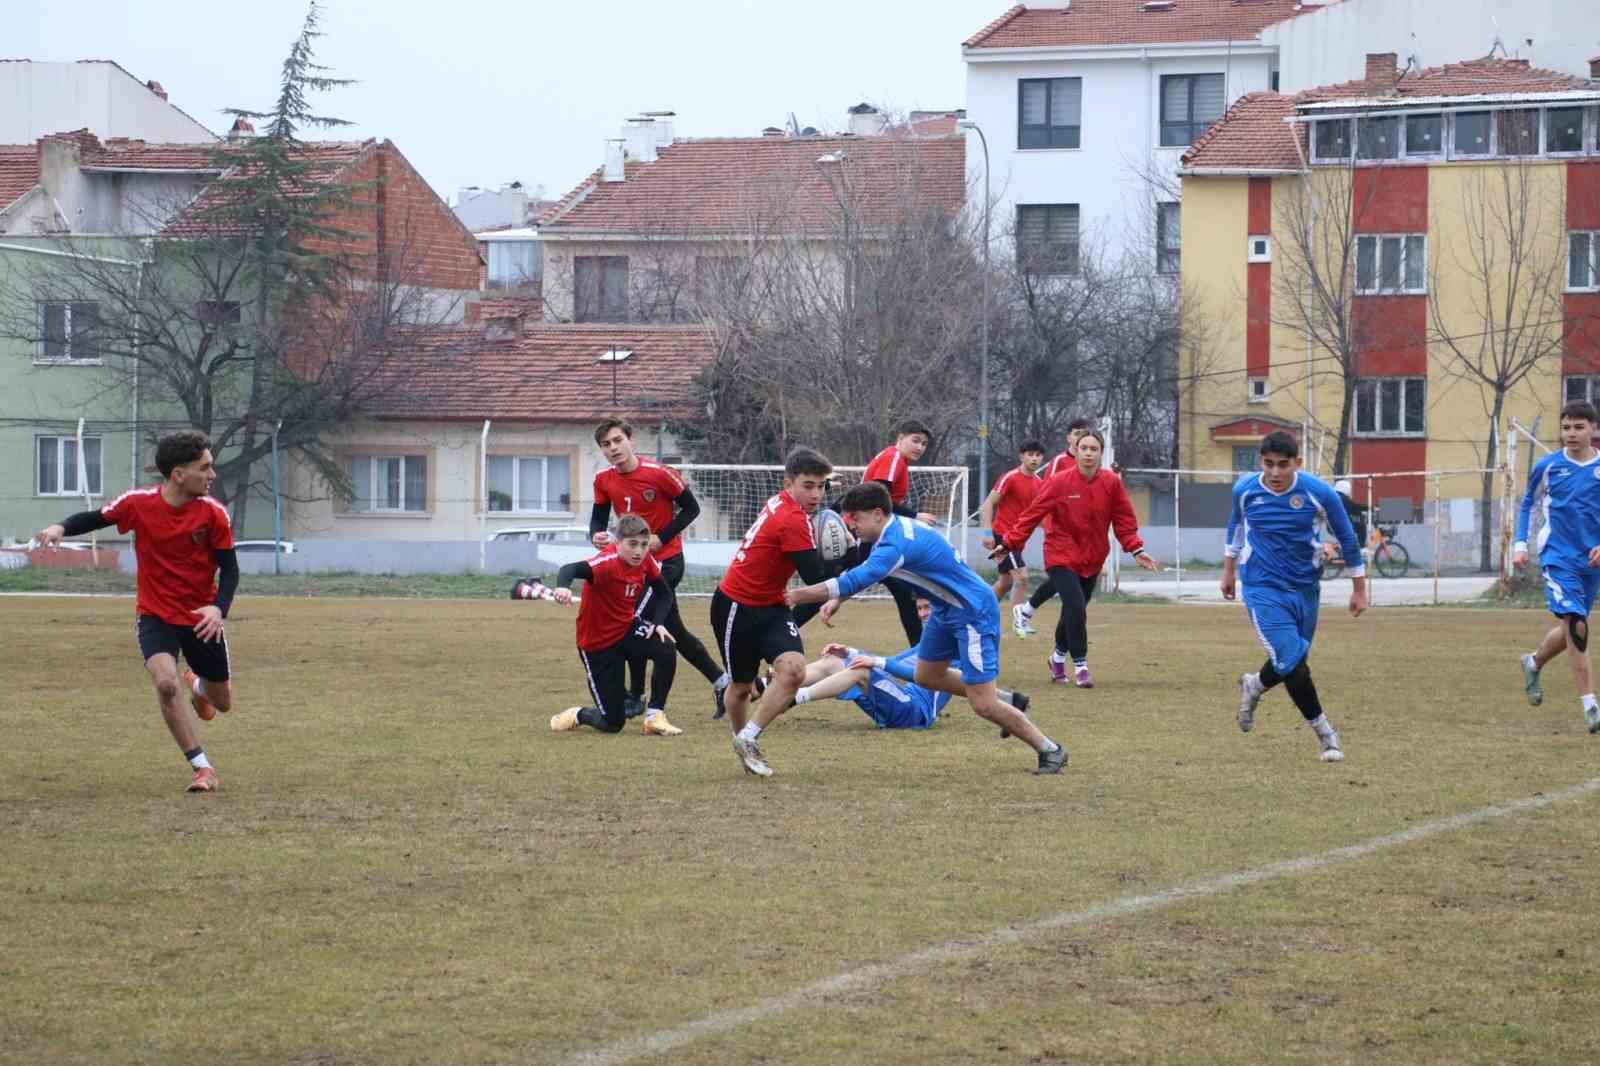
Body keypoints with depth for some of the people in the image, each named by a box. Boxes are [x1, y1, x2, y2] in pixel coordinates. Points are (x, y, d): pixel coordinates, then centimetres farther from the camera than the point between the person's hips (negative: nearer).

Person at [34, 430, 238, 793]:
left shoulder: (213, 513, -13)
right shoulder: (139, 504, -14)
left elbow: (229, 569, -7)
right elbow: (95, 518, 1)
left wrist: (218, 608, -24)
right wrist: (61, 527, -19)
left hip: (201, 618, 1)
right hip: (155, 614, -1)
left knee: (222, 703, 13)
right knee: (166, 683, -27)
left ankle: (197, 685, 53)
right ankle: (202, 767, -13)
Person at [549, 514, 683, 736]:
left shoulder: (646, 560, -7)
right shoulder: (608, 563, -27)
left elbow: (664, 593, 9)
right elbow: (571, 569, -46)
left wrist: (658, 623, -10)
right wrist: (563, 586, -69)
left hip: (627, 630, 5)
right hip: (597, 642, -5)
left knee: (666, 650, -27)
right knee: (613, 723, -4)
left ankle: (655, 716, -10)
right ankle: (576, 716, 31)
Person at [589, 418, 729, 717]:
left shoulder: (658, 473, -18)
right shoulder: (604, 479, -2)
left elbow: (691, 508, -10)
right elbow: (599, 518, 6)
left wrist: (660, 538, -18)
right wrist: (596, 536, -18)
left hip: (666, 558, -7)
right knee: (674, 630, 13)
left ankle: (635, 697, -3)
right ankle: (720, 682, 25)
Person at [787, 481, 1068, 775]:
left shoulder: (897, 544, -29)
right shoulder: (895, 529, 1)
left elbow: (855, 581, -37)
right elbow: (861, 575, 14)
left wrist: (795, 596, -32)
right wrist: (836, 599, -4)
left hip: (973, 612, -10)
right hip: (948, 609, 10)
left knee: (983, 705, -10)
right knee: (926, 676, 22)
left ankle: (1050, 750, 7)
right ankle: (1006, 700, 33)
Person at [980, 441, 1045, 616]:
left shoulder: (1038, 483, 9)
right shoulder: (1010, 478, -13)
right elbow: (989, 503, -13)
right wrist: (988, 532, -20)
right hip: (1003, 534, -8)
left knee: (1006, 582, 14)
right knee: (1021, 577, -17)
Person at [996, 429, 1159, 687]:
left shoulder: (1112, 483, -5)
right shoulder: (1060, 482, -12)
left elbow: (1124, 520, 3)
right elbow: (1034, 513, -10)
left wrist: (1136, 549, -7)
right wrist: (1009, 543, -11)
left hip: (1092, 559, 4)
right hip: (1062, 556, -4)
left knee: (1075, 611, 12)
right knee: (1076, 609, -17)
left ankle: (1059, 656, 37)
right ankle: (1080, 666, -5)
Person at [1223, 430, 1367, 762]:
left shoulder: (1318, 492, -13)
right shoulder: (1245, 489, -9)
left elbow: (1346, 538, 0)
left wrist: (1359, 588, 4)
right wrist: (1229, 569, 22)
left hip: (1305, 588, 2)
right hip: (1263, 589, -2)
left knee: (1292, 664, 10)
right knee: (1292, 663, -15)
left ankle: (1254, 686, 44)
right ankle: (1325, 734, -1)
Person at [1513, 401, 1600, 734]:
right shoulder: (1548, 466, -1)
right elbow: (1528, 504, 14)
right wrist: (1520, 544, 7)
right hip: (1559, 557, -3)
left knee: (1571, 628, 14)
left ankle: (1533, 663, 46)